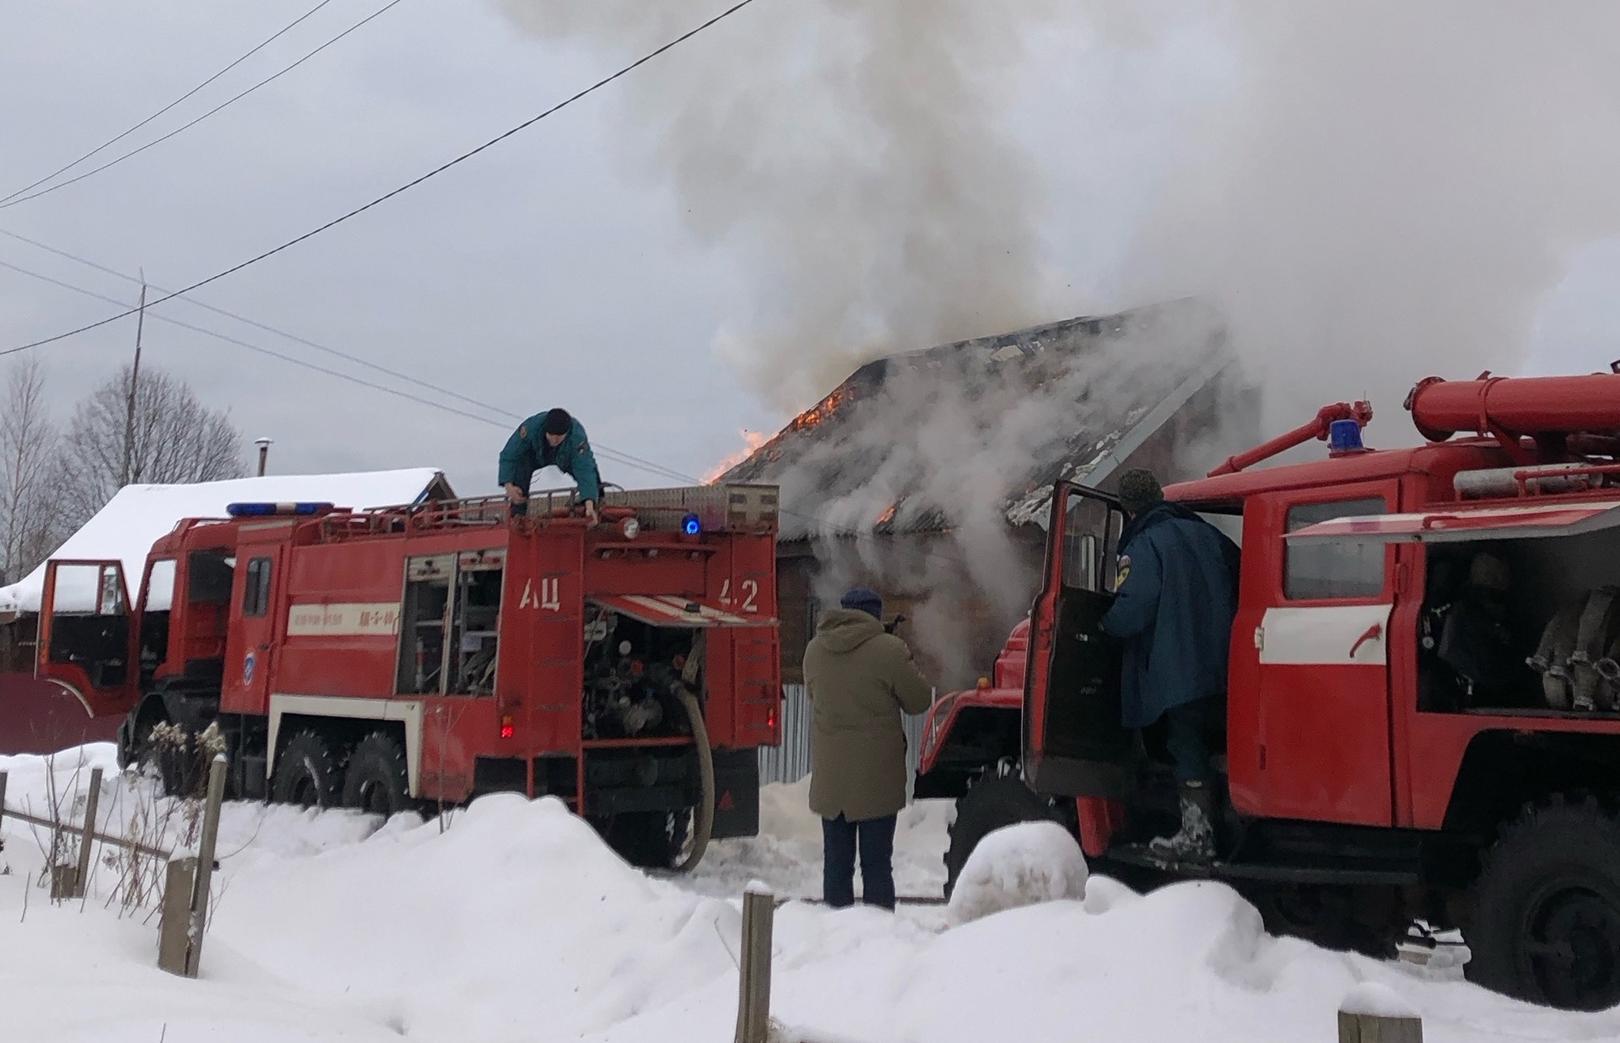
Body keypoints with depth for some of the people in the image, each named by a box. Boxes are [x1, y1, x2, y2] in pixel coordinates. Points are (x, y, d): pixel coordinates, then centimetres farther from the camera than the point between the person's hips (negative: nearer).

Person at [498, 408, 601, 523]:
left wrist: (589, 504, -60)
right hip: (535, 455, 0)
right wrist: (508, 486, -45)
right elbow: (508, 457, -33)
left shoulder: (577, 436, -44)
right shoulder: (531, 426, -42)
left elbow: (585, 470, -49)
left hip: (566, 458, 0)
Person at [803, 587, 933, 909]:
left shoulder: (814, 650, 5)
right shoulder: (889, 650, -12)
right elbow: (918, 700, -3)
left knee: (836, 862, 11)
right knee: (876, 864, 2)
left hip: (829, 777, 4)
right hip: (876, 776, -4)